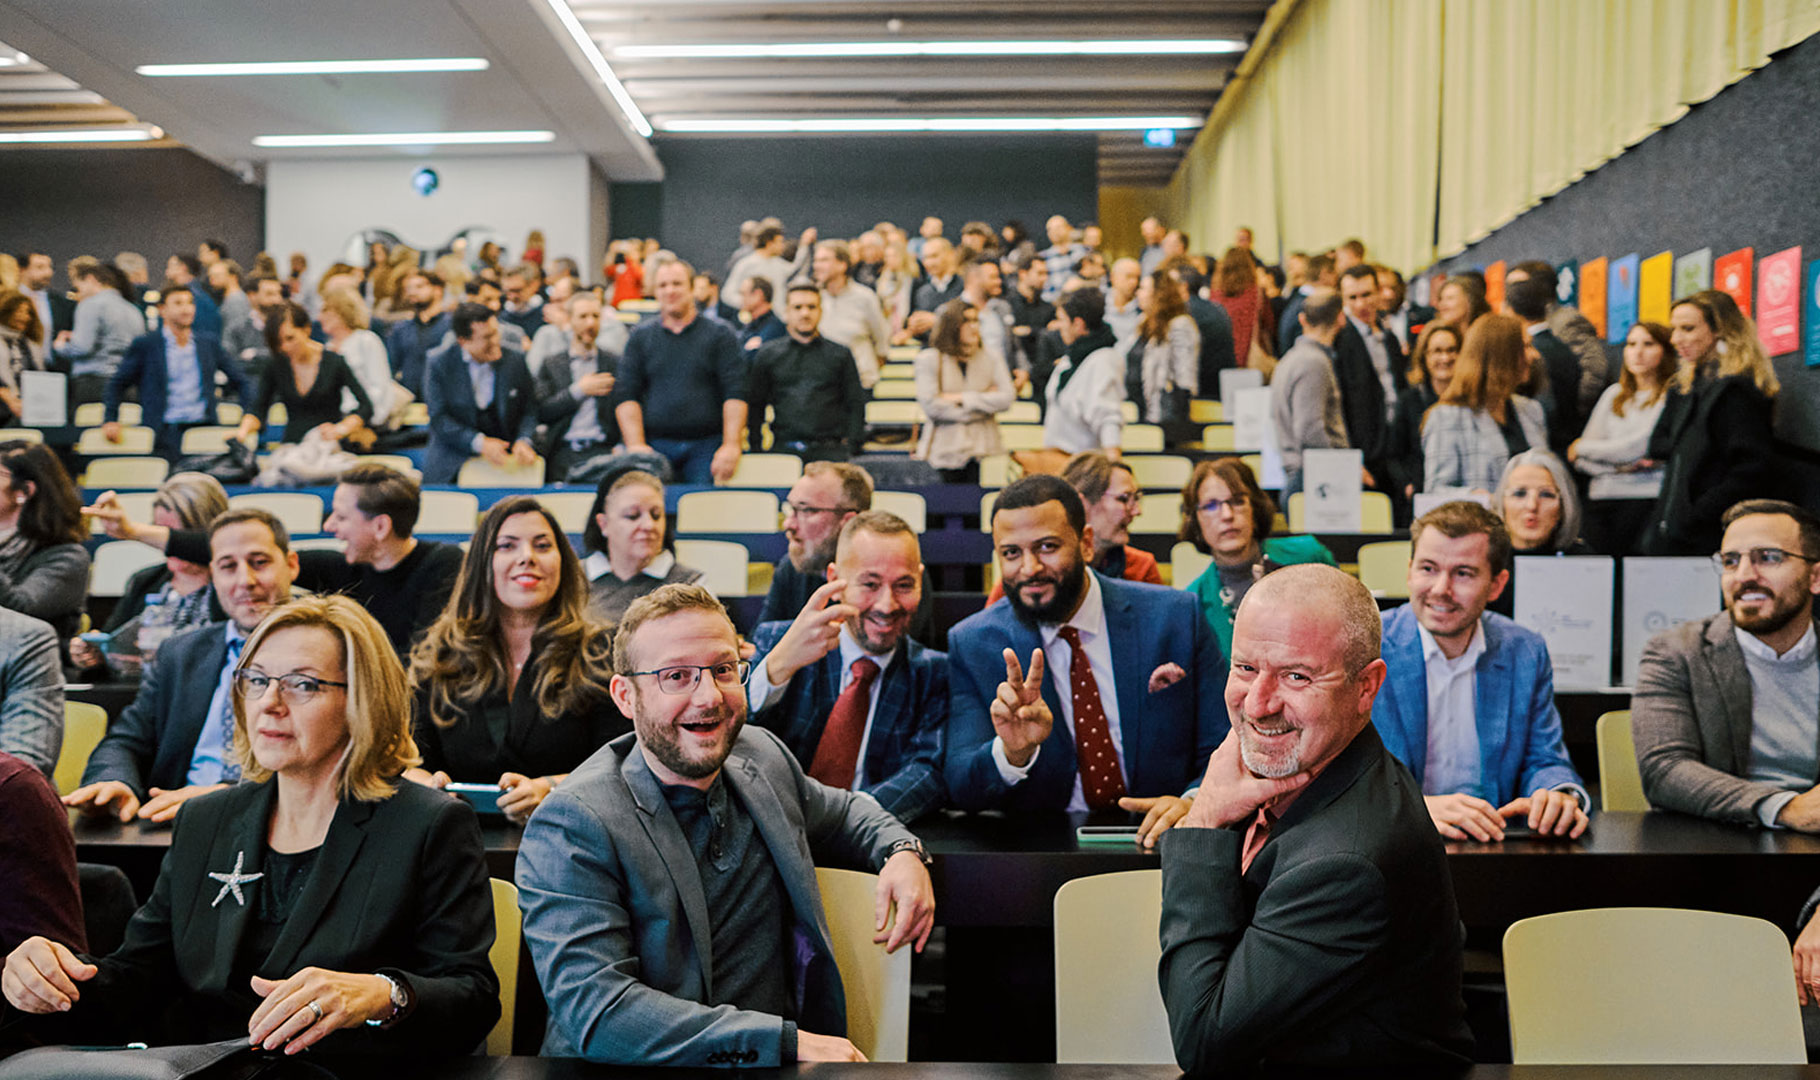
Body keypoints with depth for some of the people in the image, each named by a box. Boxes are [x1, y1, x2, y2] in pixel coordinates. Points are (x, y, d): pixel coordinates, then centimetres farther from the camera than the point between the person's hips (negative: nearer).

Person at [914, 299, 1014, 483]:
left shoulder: (991, 358, 11)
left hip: (983, 447, 2)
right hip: (944, 449, -2)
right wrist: (983, 401, -4)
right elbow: (930, 405, -9)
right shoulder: (928, 359, 3)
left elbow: (1007, 398, -3)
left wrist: (961, 398, -8)